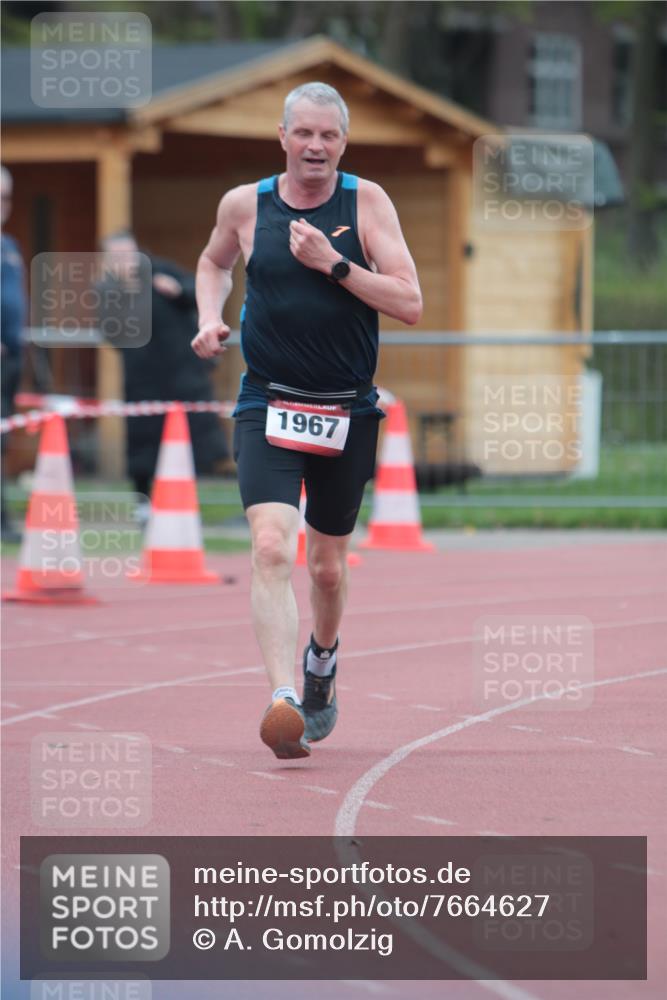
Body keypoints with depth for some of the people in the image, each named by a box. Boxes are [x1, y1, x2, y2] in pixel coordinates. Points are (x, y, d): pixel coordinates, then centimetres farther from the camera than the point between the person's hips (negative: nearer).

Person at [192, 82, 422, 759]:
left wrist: (335, 264, -20)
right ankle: (283, 702, -31)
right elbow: (214, 261, 23)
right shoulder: (244, 205, 0)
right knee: (272, 548, -22)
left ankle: (321, 660, 47)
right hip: (268, 407, -1)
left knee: (327, 565, 15)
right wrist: (210, 318, 5)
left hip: (348, 411, 1)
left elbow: (410, 305, -11)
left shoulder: (367, 202, -4)